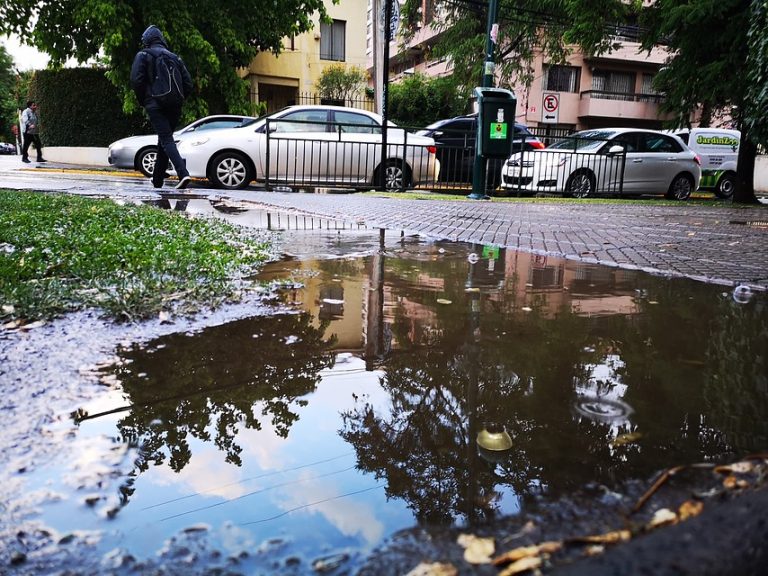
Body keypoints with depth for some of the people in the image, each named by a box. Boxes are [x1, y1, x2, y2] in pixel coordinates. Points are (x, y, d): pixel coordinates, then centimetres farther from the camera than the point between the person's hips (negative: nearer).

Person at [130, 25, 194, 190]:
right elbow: (188, 83, 11)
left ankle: (183, 174, -33)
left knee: (167, 141, -12)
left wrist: (143, 101, 6)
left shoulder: (143, 55, 3)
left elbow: (136, 80, -8)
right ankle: (157, 181, 21)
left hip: (155, 106, -5)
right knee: (163, 142, 14)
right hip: (174, 108, 5)